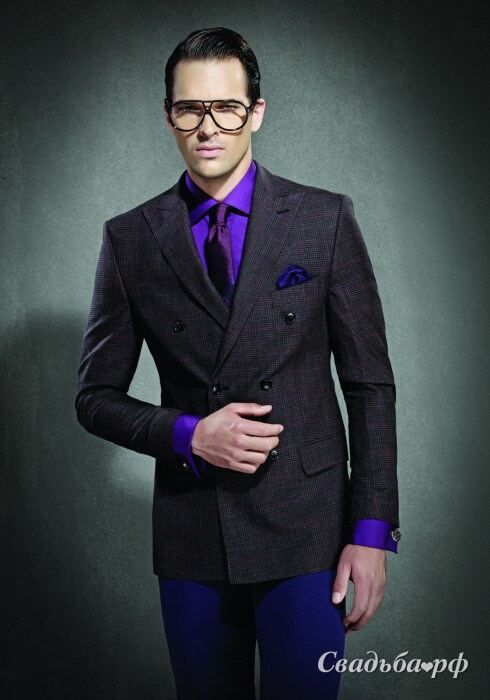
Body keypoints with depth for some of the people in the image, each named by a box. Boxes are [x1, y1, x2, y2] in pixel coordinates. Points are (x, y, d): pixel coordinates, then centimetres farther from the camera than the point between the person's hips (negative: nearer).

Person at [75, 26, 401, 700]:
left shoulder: (325, 220, -2)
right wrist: (187, 435, -12)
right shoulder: (130, 239, 2)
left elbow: (370, 385, -1)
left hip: (305, 526, -1)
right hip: (190, 536, 2)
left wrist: (373, 531, -6)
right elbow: (97, 396, 6)